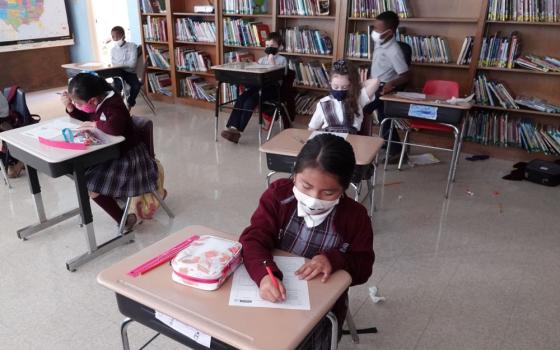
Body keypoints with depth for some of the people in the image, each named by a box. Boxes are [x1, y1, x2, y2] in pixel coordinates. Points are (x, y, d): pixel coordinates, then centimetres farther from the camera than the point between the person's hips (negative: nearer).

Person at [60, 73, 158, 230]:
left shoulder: (113, 105, -27)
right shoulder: (97, 103, 0)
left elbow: (115, 127, -46)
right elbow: (84, 117, 18)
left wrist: (95, 124, -27)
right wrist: (70, 107, -1)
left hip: (128, 157, -10)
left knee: (90, 186, -14)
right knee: (80, 173, 19)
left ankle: (123, 219, 0)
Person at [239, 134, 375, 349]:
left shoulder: (355, 216, -10)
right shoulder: (278, 194, -11)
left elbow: (363, 268, -2)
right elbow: (253, 239, -20)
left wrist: (334, 260, -23)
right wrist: (264, 275, -40)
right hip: (272, 294, 1)